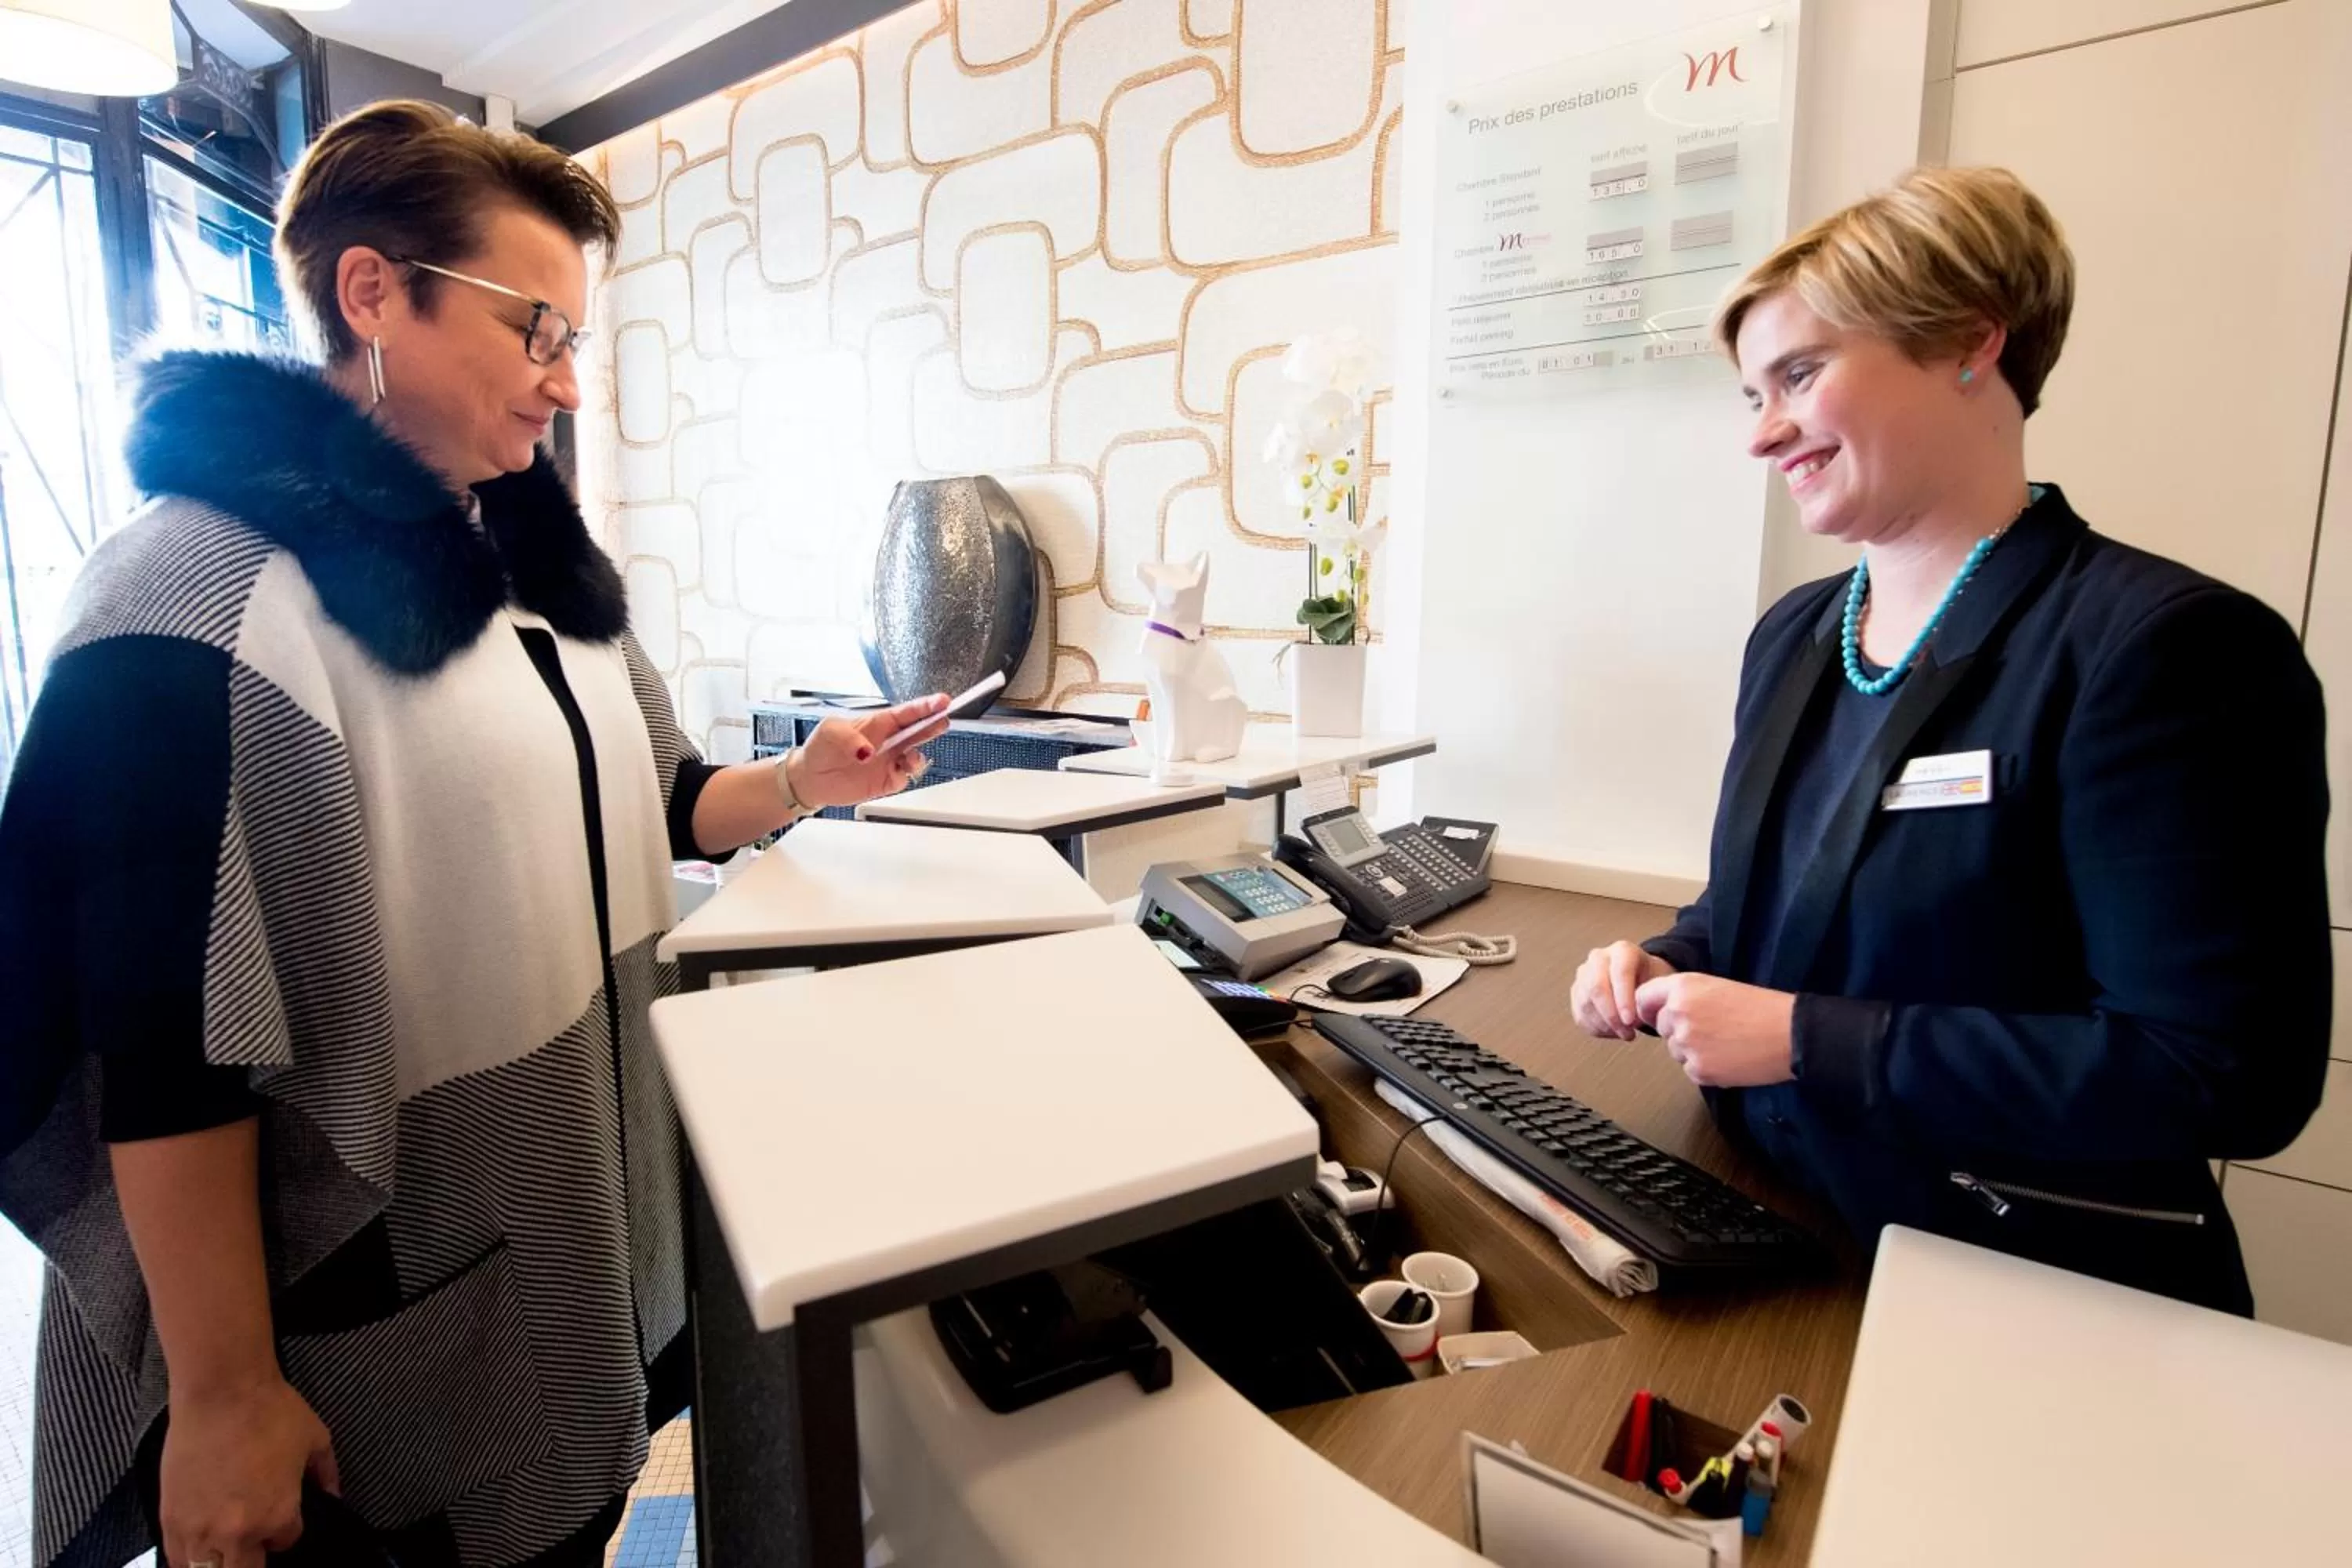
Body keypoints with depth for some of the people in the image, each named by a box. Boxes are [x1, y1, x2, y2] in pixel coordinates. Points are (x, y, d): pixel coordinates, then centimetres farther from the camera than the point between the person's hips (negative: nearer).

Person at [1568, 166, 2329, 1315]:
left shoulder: (2169, 647, -15)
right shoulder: (1791, 639, 7)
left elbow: (2224, 1074, -19)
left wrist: (1805, 1039, -21)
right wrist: (1669, 965, -4)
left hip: (2030, 1303, -5)